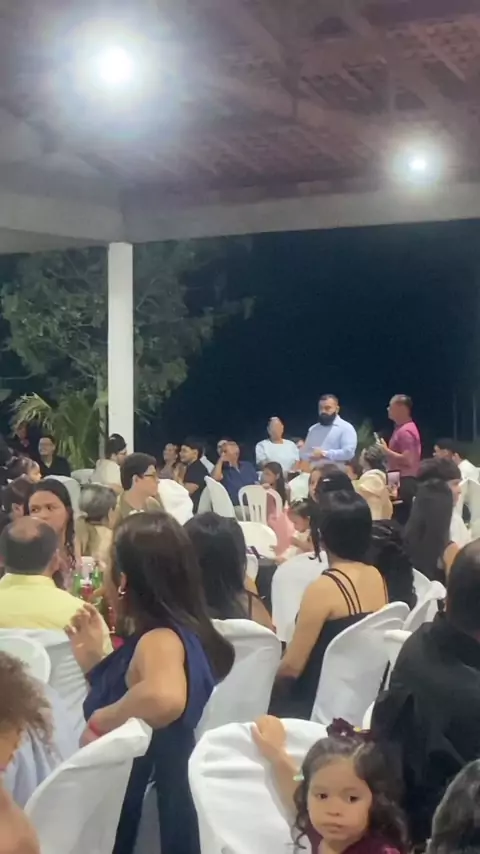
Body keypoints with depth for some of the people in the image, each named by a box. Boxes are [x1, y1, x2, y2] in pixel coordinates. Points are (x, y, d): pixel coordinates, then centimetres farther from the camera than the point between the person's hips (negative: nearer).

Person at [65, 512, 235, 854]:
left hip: (153, 816, -9)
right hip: (140, 803, 9)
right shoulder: (149, 639, 5)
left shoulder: (160, 639, -24)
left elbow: (164, 698, -47)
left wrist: (99, 722, -31)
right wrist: (92, 660, 7)